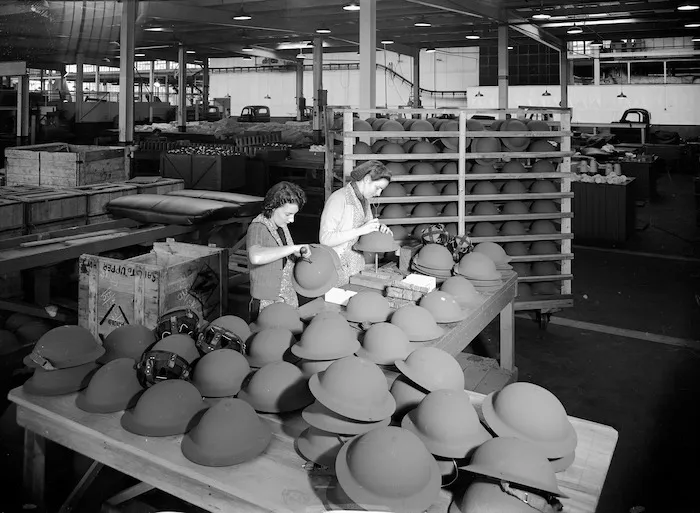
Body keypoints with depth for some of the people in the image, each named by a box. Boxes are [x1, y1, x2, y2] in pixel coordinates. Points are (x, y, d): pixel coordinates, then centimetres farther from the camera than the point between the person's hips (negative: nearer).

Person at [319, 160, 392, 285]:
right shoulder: (339, 198, -16)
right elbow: (325, 239, -22)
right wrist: (360, 230, -25)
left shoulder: (364, 200, 10)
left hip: (357, 266, 7)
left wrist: (380, 228, -3)